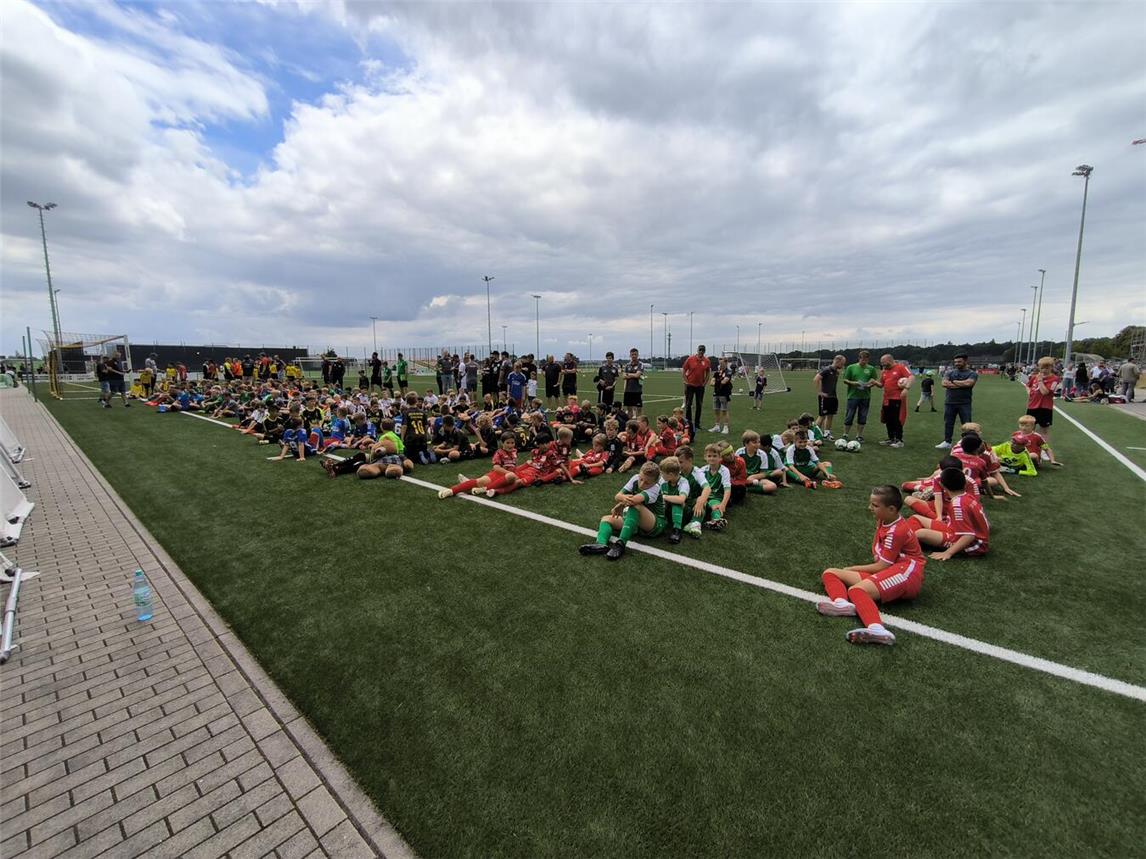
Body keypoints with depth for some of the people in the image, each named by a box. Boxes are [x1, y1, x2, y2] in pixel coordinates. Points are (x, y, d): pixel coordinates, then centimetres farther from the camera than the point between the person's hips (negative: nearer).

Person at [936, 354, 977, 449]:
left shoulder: (972, 373, 3)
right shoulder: (949, 372, 10)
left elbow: (968, 383, -17)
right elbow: (944, 383, -6)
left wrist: (953, 382, -5)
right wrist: (962, 384, -9)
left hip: (964, 403, -2)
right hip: (949, 402, 3)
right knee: (948, 423, 9)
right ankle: (947, 442, 18)